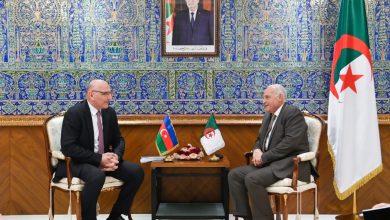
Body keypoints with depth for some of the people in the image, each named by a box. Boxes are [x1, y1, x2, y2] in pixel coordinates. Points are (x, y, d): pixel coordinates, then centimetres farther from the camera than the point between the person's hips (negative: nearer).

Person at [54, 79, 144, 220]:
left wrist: (116, 156, -13)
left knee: (136, 172, -12)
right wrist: (99, 159, -24)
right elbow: (68, 147, -22)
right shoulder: (74, 113, -15)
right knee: (97, 176, -38)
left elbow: (118, 140, 11)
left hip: (104, 159, 7)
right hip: (77, 162, -7)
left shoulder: (110, 112, 5)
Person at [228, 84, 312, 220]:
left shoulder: (293, 113, -10)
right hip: (270, 163, 9)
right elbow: (260, 139, 23)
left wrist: (264, 157, -18)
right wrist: (257, 151, -2)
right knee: (234, 175, -6)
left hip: (290, 164, -9)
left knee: (252, 179, -29)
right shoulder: (268, 115, 17)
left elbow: (290, 143, -21)